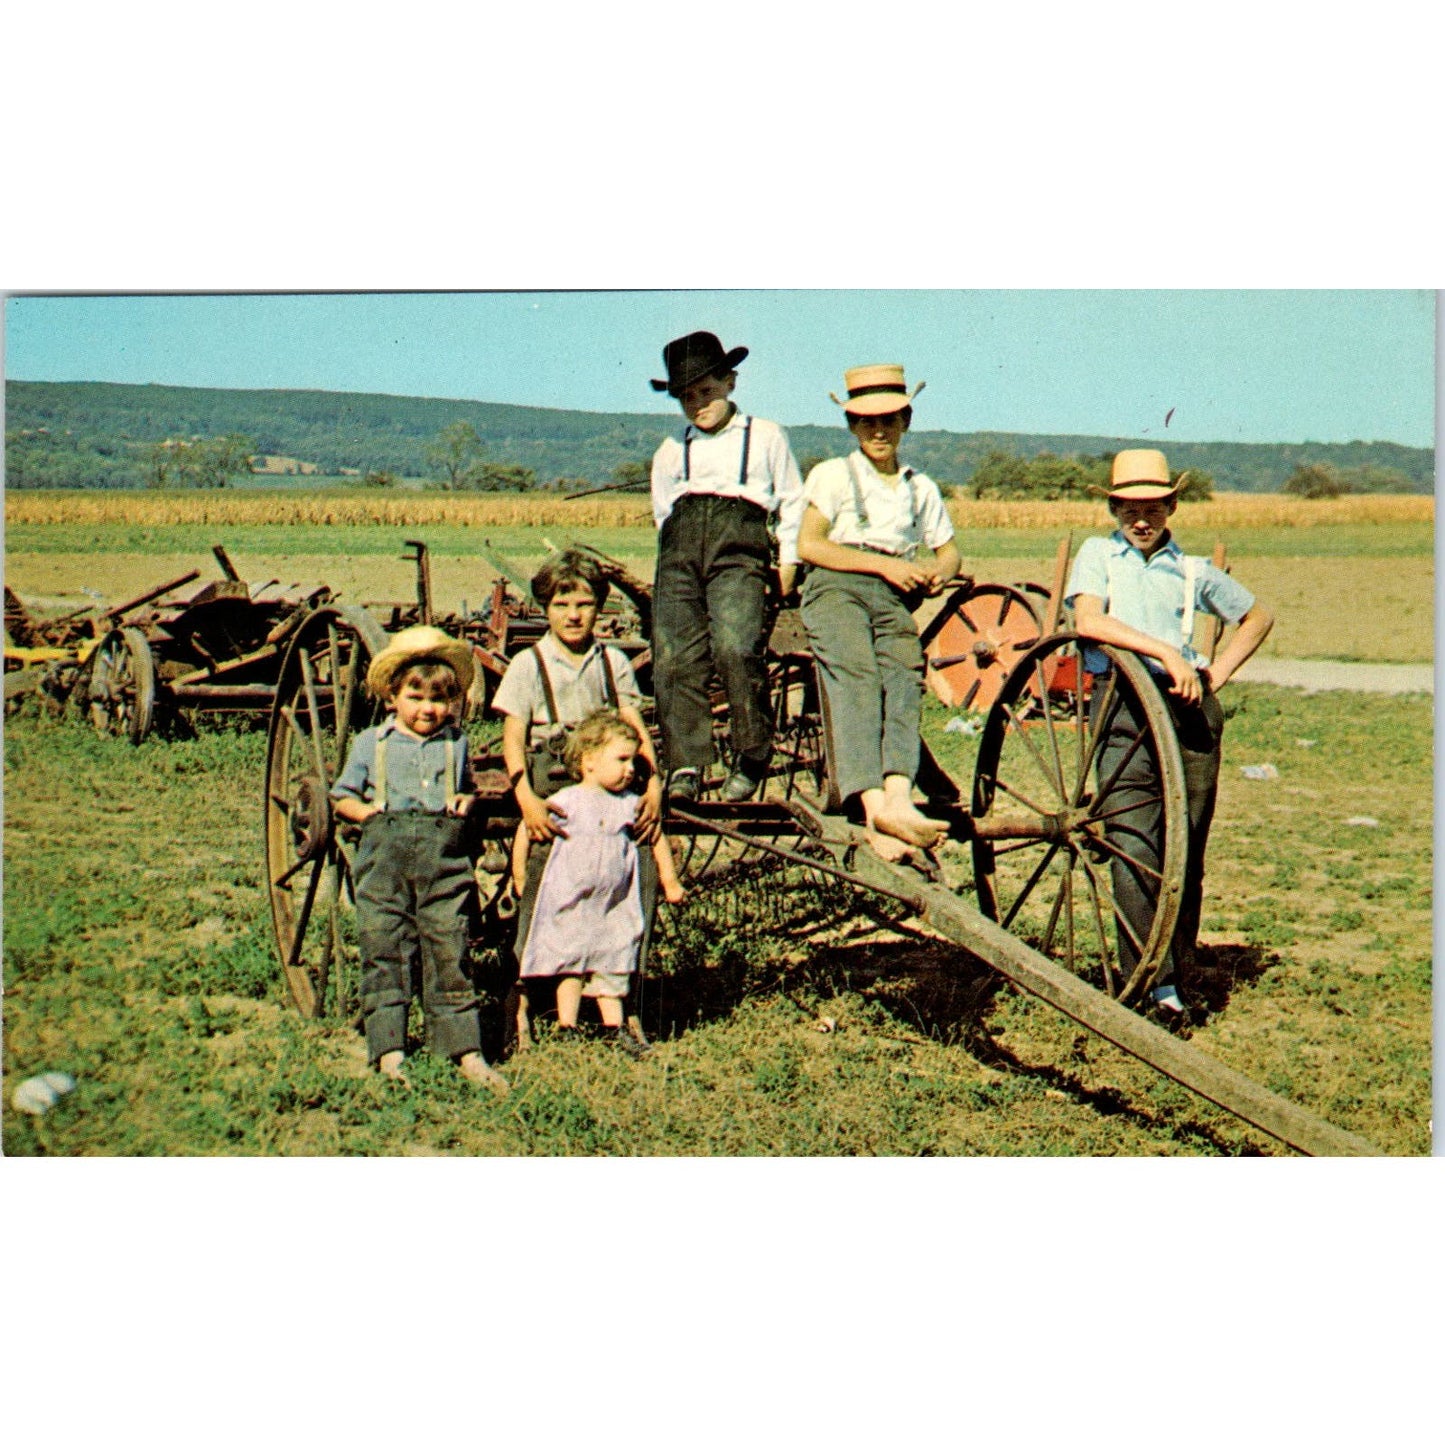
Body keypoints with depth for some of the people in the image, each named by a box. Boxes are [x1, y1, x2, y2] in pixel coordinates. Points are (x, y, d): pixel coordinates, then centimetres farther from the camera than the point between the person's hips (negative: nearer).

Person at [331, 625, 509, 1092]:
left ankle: (466, 1051, 8)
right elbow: (342, 797, 12)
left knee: (448, 955, 3)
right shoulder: (372, 743, 7)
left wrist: (465, 802, 3)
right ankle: (387, 1052, 4)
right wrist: (365, 811, -8)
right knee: (384, 955, -1)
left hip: (444, 864, 1)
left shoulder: (456, 744, 12)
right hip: (384, 863, -1)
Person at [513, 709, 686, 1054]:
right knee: (572, 967, 1)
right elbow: (526, 830, -3)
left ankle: (614, 1028, 22)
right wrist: (520, 877, 1)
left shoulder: (631, 804, 0)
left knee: (613, 967, 11)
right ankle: (566, 1029, 8)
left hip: (615, 906, 4)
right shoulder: (565, 801, -11)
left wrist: (669, 879, 15)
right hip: (571, 905, -4)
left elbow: (656, 837, 13)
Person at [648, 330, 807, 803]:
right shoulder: (670, 452, 28)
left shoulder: (766, 436, 20)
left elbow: (792, 501, 19)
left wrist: (788, 561, 10)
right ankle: (684, 766, -11)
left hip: (739, 542, -3)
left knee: (735, 648, -24)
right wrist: (675, 561, 13)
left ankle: (751, 757, -12)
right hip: (680, 546, 4)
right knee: (674, 659, -13)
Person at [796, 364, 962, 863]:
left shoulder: (921, 488, 29)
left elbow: (948, 551, 30)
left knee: (905, 674, -29)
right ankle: (874, 805, -47)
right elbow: (808, 545, 5)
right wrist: (883, 563, -5)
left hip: (895, 598, 3)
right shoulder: (833, 474, 18)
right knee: (854, 675, -31)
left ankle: (898, 799, -48)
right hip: (836, 585, -3)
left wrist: (934, 573, 4)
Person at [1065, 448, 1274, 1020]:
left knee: (1188, 849, 3)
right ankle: (1157, 983, -9)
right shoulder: (1097, 554, 10)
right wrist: (1166, 652, -16)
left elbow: (1258, 617, 28)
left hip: (1189, 705, 2)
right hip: (1122, 701, -2)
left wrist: (1216, 673, 13)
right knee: (1134, 847, -12)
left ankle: (1177, 972, 14)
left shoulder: (1193, 570, 16)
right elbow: (1089, 619, -9)